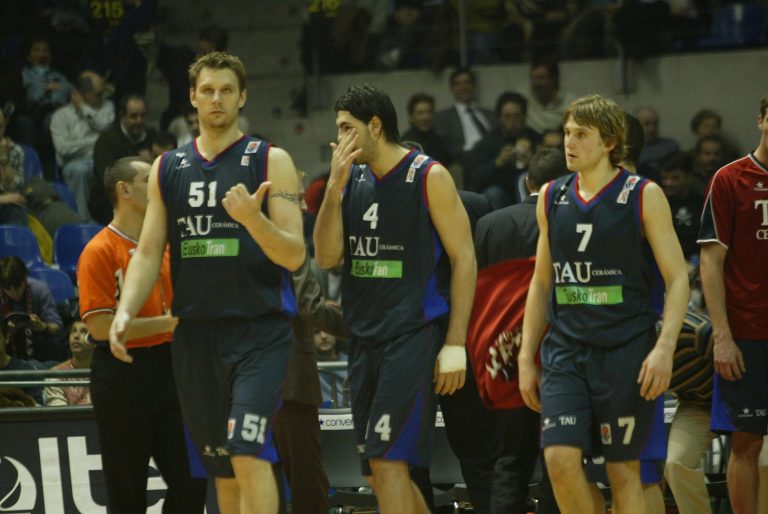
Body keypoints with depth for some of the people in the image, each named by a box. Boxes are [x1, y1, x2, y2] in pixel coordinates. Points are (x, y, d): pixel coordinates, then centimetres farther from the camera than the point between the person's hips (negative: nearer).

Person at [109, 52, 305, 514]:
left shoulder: (270, 161, -1)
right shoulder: (168, 169, 12)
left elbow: (295, 256, -8)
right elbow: (149, 252, 12)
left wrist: (254, 218, -27)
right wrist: (126, 311, -5)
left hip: (259, 332, -5)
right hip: (195, 333, 5)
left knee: (248, 453, -19)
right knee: (221, 466, 10)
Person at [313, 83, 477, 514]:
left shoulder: (429, 178, -6)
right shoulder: (353, 180, 12)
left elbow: (464, 258, -9)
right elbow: (327, 258, 5)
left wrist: (455, 344, -15)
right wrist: (335, 187, -6)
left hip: (414, 334, -8)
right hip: (366, 337, 8)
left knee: (387, 461, -15)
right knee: (380, 469, 10)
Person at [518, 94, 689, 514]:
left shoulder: (644, 196, -3)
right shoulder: (552, 198, 10)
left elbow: (678, 279, -5)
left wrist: (664, 347, -18)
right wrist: (526, 358, 13)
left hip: (625, 350, -3)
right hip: (565, 349, 3)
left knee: (623, 468, 0)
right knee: (560, 456, -12)